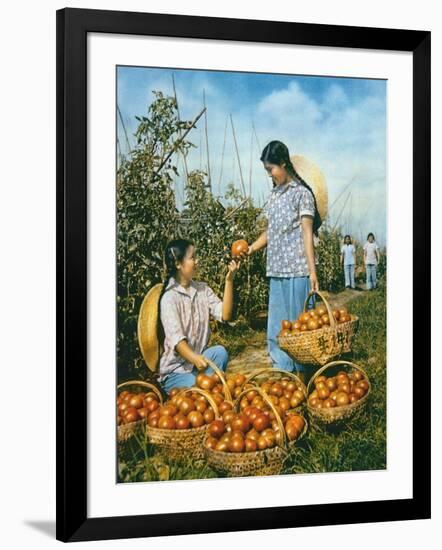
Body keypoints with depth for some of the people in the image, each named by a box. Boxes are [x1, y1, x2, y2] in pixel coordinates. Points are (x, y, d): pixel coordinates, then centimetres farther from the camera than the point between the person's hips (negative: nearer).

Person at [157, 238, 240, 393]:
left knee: (219, 352, -26)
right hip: (175, 370, -6)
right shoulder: (169, 298, -14)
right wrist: (194, 358, -44)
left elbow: (225, 315, -7)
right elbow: (176, 338, -25)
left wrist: (229, 280, -14)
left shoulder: (202, 288, 5)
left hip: (199, 359, 6)